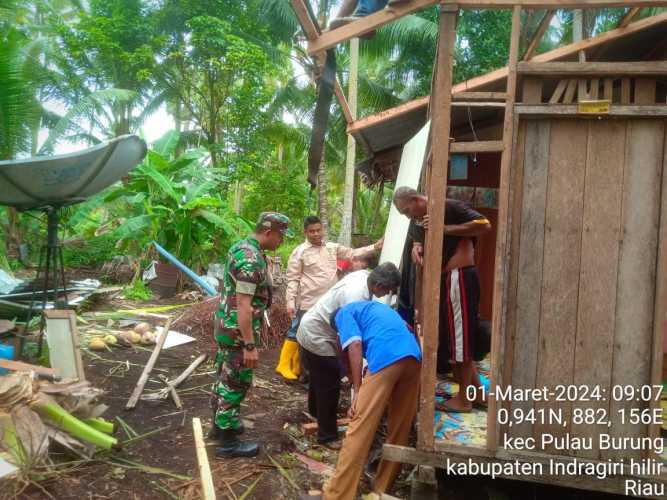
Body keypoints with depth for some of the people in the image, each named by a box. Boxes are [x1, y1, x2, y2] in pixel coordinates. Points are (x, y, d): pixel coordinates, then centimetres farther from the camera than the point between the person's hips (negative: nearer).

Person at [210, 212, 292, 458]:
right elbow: (244, 306, -27)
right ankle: (228, 441, 12)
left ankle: (220, 423, 37)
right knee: (236, 383, 1)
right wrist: (250, 345, -24)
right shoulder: (252, 260, -24)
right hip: (238, 331, -10)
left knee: (224, 377, 21)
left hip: (225, 326, 10)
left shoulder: (240, 246, 8)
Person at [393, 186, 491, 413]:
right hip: (443, 279, 9)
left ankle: (464, 399, 12)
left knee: (461, 337, 0)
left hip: (460, 277, -9)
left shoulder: (448, 207, -14)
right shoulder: (415, 223, 11)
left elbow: (484, 225, -20)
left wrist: (444, 228, -24)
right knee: (456, 337, 15)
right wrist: (416, 247, -4)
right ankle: (477, 391, 28)